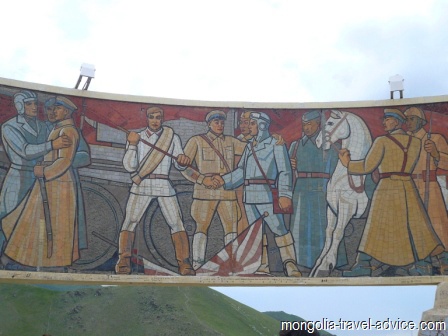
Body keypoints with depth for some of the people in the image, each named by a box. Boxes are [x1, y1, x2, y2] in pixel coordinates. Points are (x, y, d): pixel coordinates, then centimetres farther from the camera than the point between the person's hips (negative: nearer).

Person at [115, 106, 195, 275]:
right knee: (129, 222, -11)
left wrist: (182, 160, -17)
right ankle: (123, 262, -9)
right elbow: (130, 166, -1)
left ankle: (184, 264, -5)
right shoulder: (136, 138, 8)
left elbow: (179, 166, 6)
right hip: (141, 186, 0)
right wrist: (132, 144, -10)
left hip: (164, 186, 0)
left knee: (177, 223, -7)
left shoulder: (173, 138, 10)